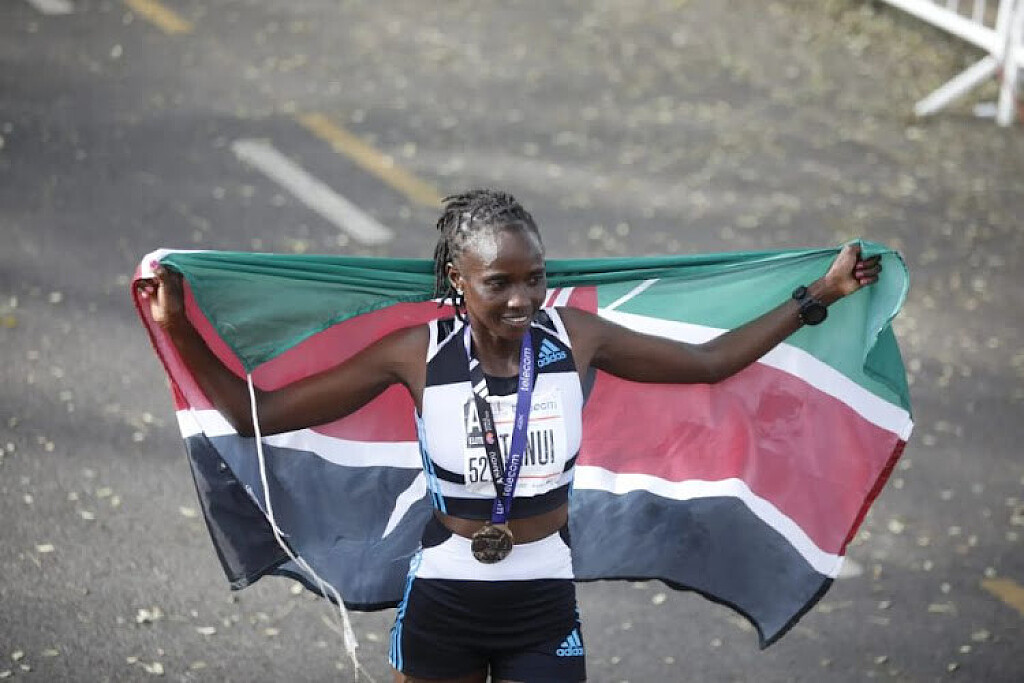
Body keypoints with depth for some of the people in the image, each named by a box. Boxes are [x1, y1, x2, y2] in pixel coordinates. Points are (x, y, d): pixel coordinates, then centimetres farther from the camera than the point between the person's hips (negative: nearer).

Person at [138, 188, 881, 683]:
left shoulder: (577, 338, -9)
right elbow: (258, 413, -10)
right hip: (442, 603, -1)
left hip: (545, 604, 1)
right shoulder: (418, 355, -14)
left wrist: (817, 296, 4)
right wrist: (179, 330, -19)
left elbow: (709, 362, 5)